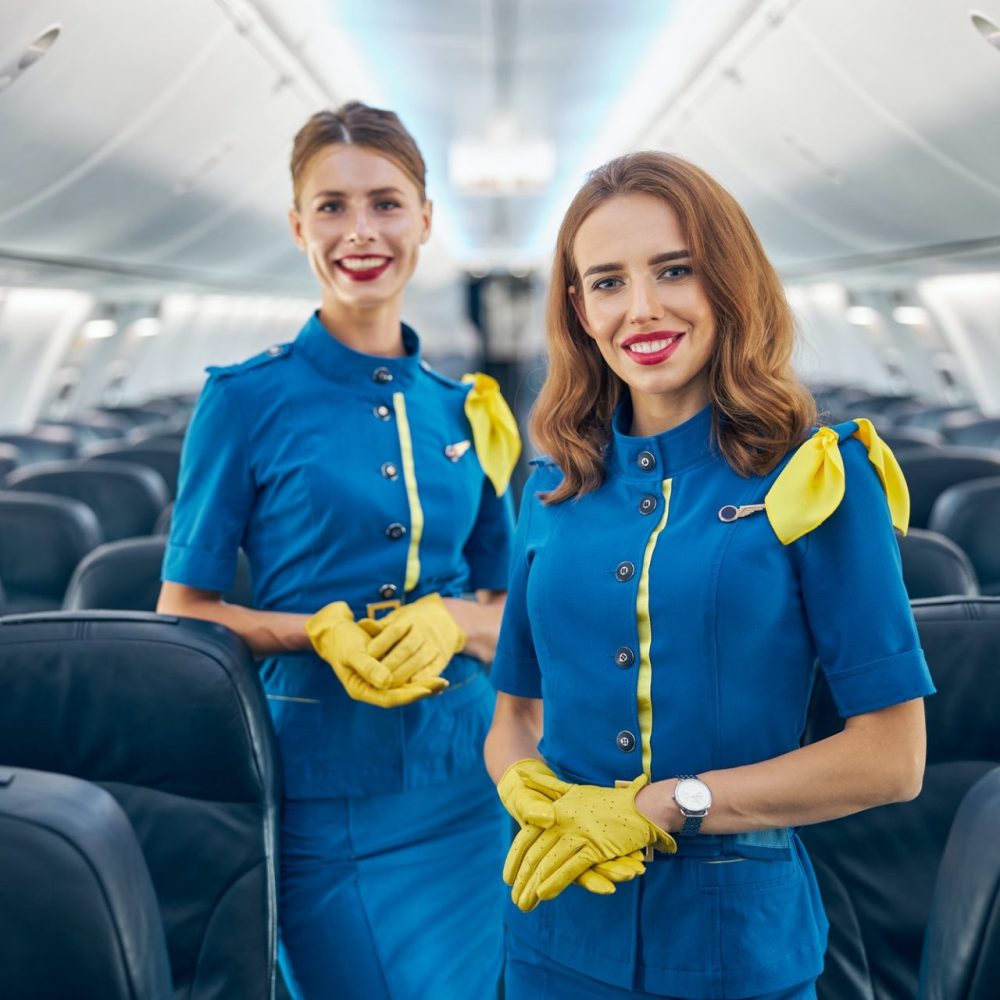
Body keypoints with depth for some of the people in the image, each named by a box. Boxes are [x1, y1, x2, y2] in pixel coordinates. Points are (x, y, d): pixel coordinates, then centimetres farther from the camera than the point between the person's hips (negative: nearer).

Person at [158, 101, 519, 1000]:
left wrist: (451, 619, -10)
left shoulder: (465, 410, 6)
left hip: (467, 779, 4)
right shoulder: (249, 397, -6)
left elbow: (511, 611, 12)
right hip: (327, 782, -4)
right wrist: (319, 629, -19)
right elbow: (182, 612, -3)